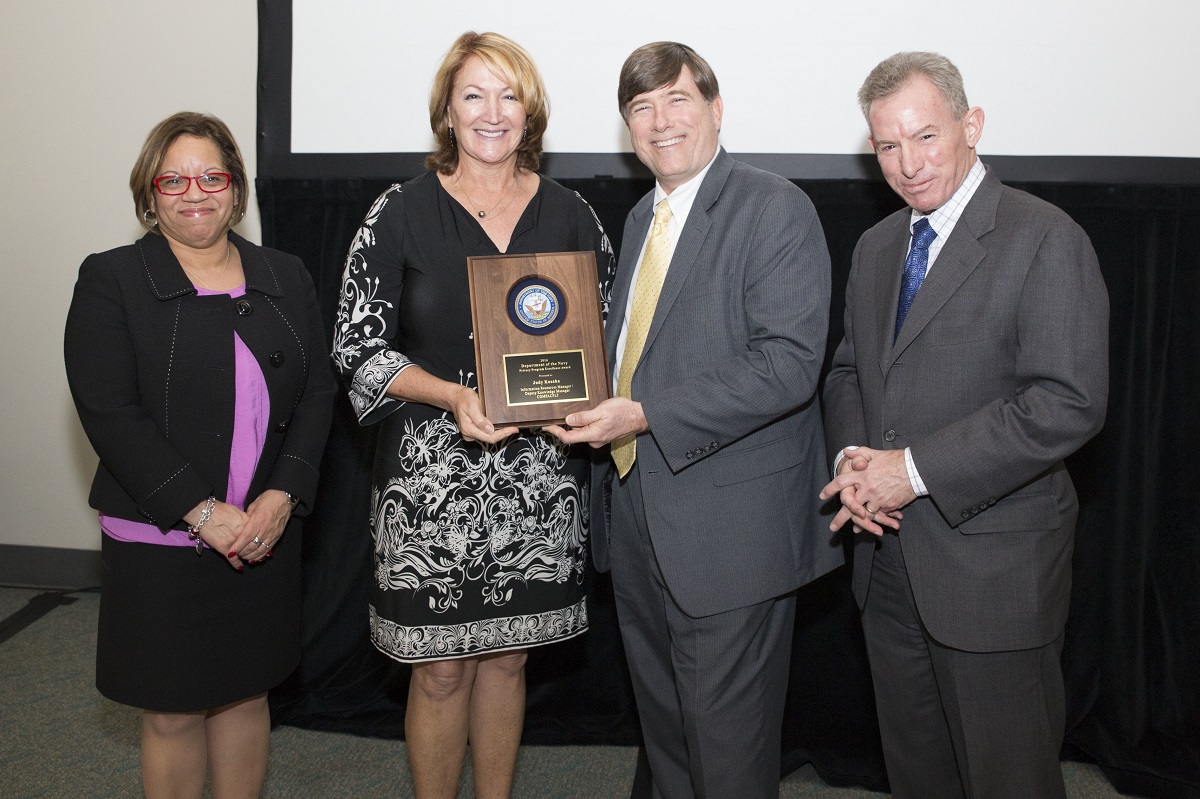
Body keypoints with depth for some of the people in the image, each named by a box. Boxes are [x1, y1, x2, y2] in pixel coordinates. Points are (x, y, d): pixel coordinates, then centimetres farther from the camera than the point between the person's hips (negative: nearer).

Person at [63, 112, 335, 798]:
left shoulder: (286, 279, 8)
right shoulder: (110, 281, -3)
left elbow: (317, 393, 3)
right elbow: (110, 414, -11)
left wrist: (283, 496, -11)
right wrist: (203, 512, -17)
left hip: (267, 532, 3)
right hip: (161, 540, -3)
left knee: (247, 690, 15)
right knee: (173, 712, 8)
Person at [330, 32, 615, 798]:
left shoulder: (572, 217, 5)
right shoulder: (401, 213, -2)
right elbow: (359, 347, -3)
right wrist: (452, 396, -19)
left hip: (540, 477, 2)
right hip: (433, 476, -2)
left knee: (507, 656, 15)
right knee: (441, 670, 7)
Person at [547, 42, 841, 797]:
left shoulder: (776, 209, -11)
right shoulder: (642, 217, 14)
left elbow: (789, 362, -21)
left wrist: (648, 415, -24)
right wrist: (592, 402, 2)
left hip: (730, 529, -8)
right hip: (637, 513, 8)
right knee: (663, 722, 22)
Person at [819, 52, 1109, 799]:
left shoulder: (1045, 239, -12)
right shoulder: (876, 246, 12)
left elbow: (1070, 403, -21)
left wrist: (917, 469, -21)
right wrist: (852, 457, -5)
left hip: (992, 563, -6)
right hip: (889, 557, 7)